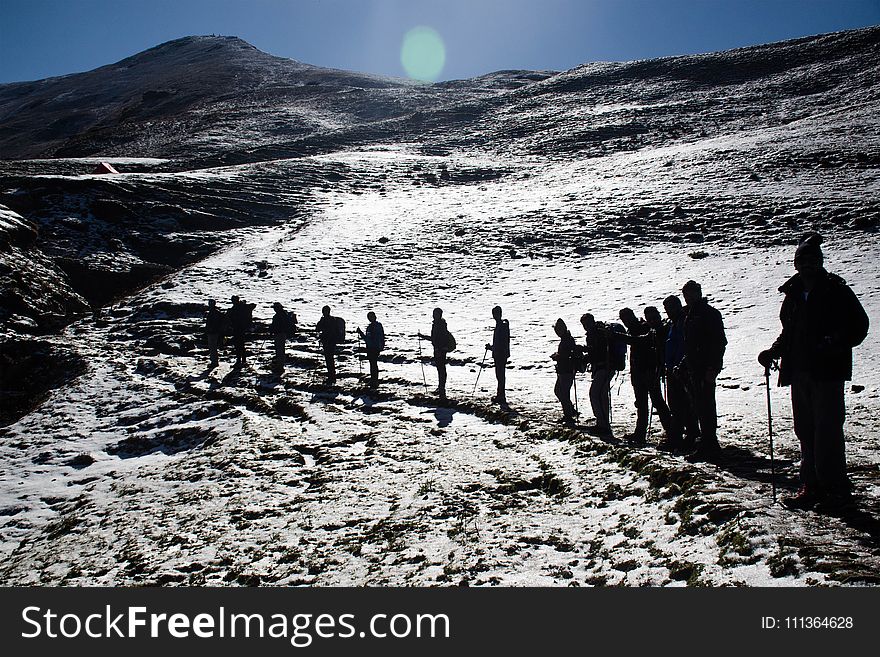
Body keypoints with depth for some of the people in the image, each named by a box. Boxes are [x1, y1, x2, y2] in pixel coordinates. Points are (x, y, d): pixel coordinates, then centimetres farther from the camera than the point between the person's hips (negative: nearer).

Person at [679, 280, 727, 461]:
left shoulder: (709, 313, -8)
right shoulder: (690, 315, 19)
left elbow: (719, 342, -15)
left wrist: (712, 367, -22)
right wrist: (682, 365, 19)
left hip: (705, 370, -9)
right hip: (694, 368, 9)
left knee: (704, 407, -8)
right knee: (701, 407, 12)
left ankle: (708, 446, -5)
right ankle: (709, 444, 20)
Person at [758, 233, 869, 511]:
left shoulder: (836, 291, -2)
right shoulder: (793, 294, 14)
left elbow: (859, 325, -3)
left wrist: (836, 344, -17)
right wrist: (773, 351, 8)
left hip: (828, 372, -6)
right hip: (799, 372, 6)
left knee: (827, 431, -8)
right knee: (805, 431, 9)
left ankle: (836, 488, 2)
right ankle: (812, 486, 17)